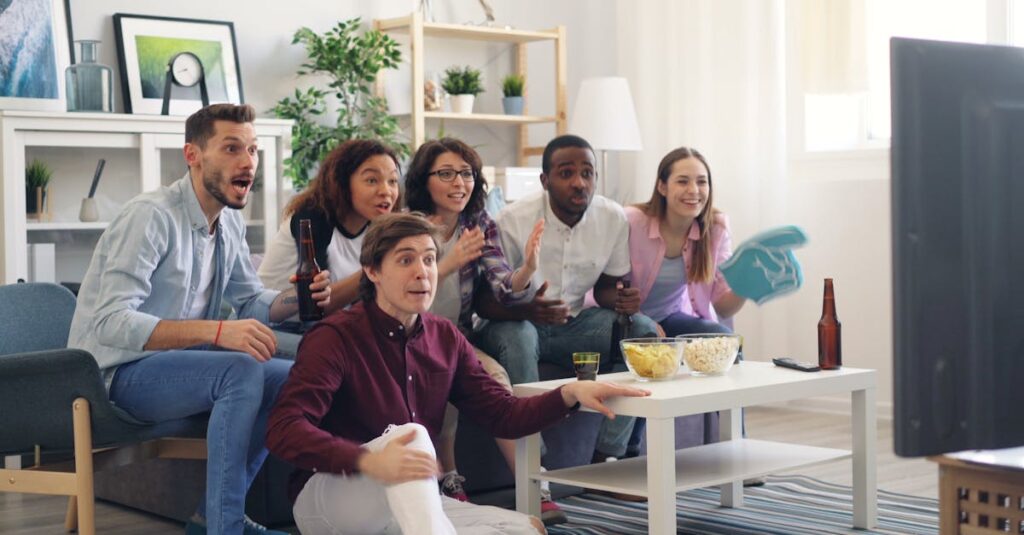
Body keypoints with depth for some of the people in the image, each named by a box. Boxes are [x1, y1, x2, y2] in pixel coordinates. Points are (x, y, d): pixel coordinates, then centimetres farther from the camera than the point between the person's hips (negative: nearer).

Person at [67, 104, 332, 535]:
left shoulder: (230, 223, 7)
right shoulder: (151, 216, -21)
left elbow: (250, 300, 17)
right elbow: (112, 323, -30)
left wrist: (298, 299, -7)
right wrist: (216, 330, -39)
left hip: (176, 365, 9)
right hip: (119, 374, -9)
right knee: (241, 370, -29)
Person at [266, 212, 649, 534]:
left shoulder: (446, 339, 5)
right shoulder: (337, 336, -15)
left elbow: (503, 415, 5)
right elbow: (284, 429, -27)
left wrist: (570, 394, -12)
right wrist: (369, 461, -42)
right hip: (325, 499, -7)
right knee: (410, 435, -33)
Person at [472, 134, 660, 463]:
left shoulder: (614, 218, -5)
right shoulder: (514, 220, -18)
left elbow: (605, 286, 9)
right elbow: (483, 301, -16)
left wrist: (621, 299, -18)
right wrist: (528, 310, -38)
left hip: (573, 325, 4)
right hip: (513, 323, -4)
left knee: (643, 329, -19)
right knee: (517, 337, -39)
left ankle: (604, 456, -16)